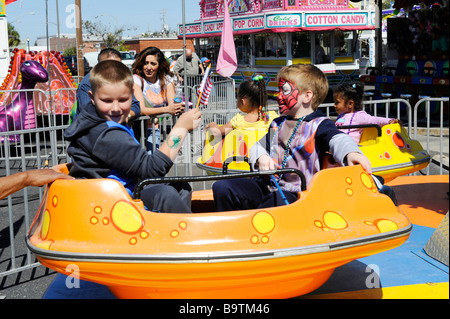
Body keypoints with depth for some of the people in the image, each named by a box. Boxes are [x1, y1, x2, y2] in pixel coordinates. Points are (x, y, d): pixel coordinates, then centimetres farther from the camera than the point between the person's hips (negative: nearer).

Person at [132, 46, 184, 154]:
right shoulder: (136, 79, -9)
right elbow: (141, 110, -19)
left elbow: (172, 104, -6)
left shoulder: (166, 79, 4)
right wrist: (166, 109, -32)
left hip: (156, 129, 3)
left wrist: (178, 108, -31)